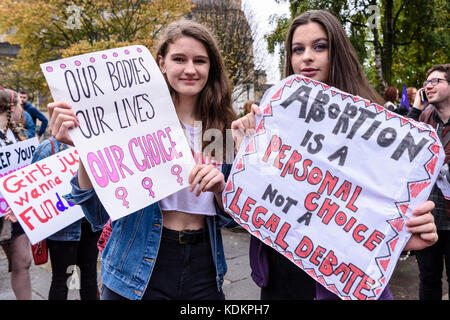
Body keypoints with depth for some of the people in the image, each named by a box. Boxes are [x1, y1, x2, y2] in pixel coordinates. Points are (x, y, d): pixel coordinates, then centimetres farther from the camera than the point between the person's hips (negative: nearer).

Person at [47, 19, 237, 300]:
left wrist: (220, 189, -15)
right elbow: (100, 213, -11)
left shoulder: (223, 128, 0)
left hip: (203, 271, 3)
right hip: (139, 273, -3)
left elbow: (230, 217, 6)